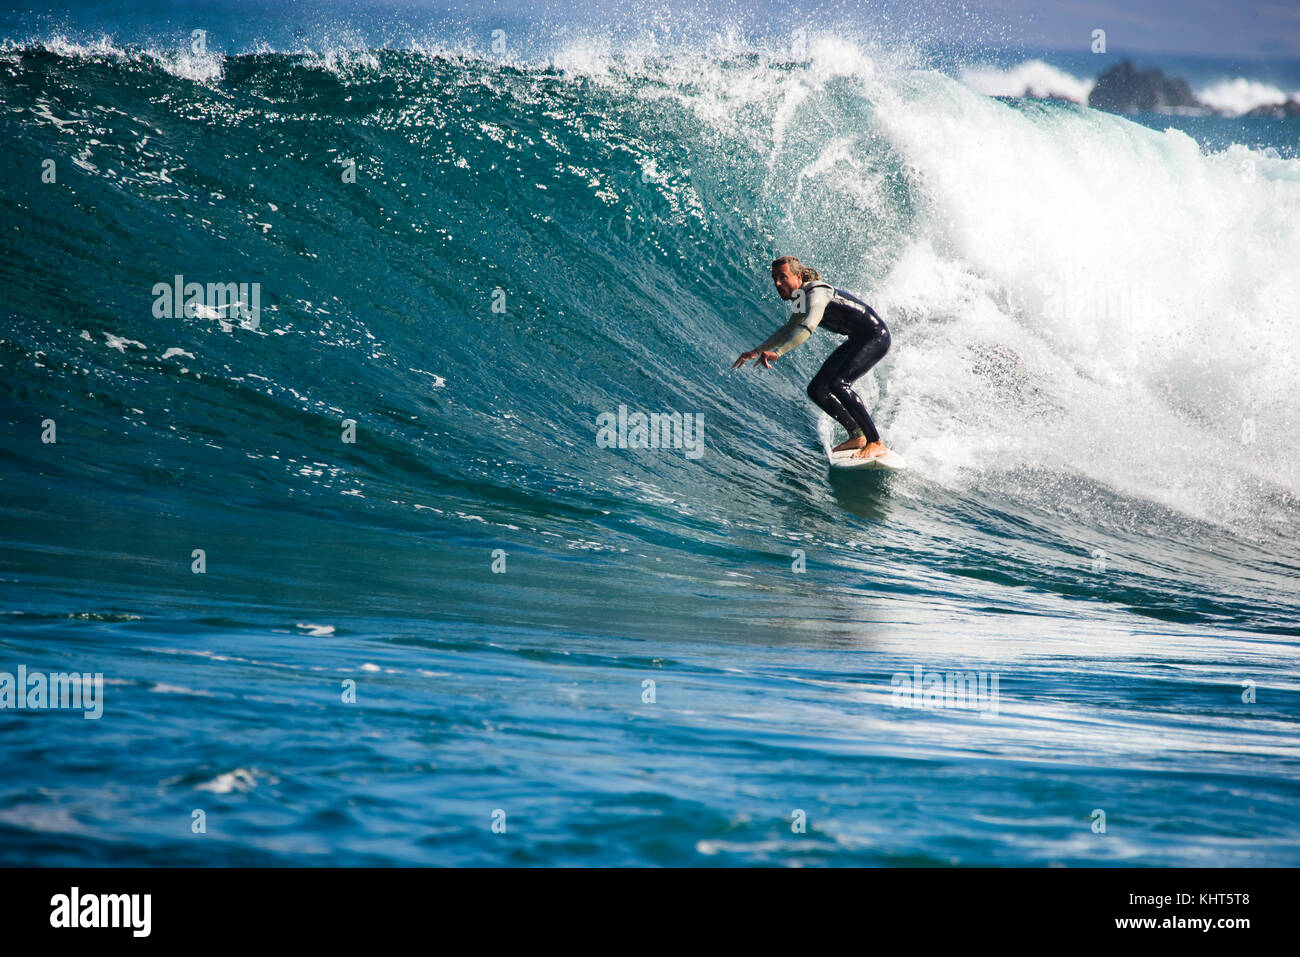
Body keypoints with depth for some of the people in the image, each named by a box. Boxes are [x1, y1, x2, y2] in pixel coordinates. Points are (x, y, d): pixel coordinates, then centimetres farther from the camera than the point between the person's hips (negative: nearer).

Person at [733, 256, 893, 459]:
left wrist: (776, 352, -51)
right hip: (857, 341, 10)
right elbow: (789, 329, 25)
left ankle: (876, 443, -23)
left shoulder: (816, 294, -23)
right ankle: (857, 436, 14)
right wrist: (757, 351, 22)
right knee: (816, 390, 5)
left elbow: (807, 328, -42)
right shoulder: (802, 296, 8)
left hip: (875, 337, -10)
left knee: (838, 384, -28)